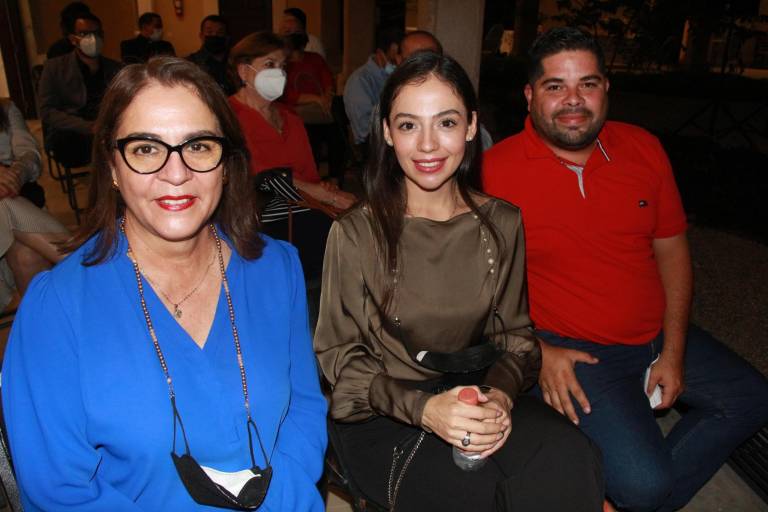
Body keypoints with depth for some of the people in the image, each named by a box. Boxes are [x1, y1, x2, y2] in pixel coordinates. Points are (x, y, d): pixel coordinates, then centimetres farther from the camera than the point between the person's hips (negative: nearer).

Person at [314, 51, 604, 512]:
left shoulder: (502, 225, 1)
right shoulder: (355, 235, -10)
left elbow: (515, 334, 8)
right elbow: (338, 355, -6)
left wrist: (501, 392, -14)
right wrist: (421, 408, -21)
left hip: (477, 396, 3)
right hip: (383, 421, -2)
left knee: (570, 460, -27)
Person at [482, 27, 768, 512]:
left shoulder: (644, 148, 0)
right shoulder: (496, 168, -15)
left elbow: (672, 248, 5)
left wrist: (674, 352, 0)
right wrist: (536, 351, -17)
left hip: (658, 336, 7)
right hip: (569, 349, -6)